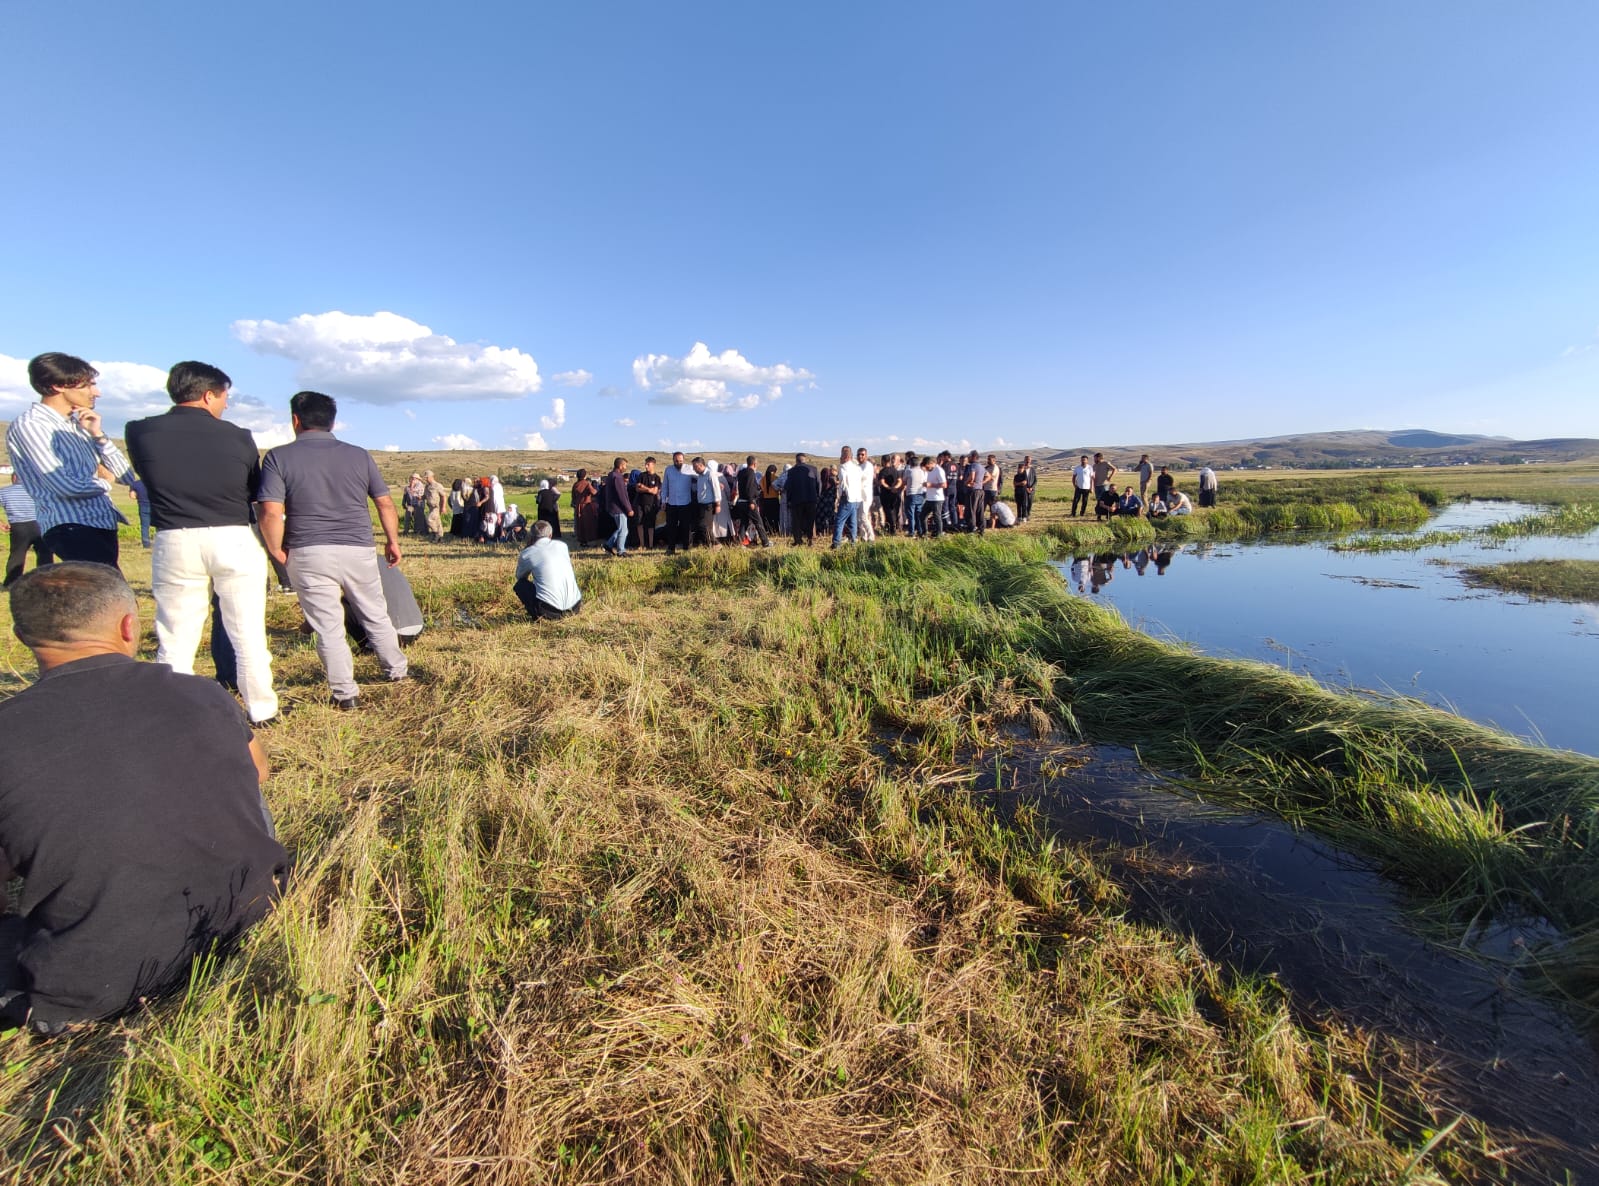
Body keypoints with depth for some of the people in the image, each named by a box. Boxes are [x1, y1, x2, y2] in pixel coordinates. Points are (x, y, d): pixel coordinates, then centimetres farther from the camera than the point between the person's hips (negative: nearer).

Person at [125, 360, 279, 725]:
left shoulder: (140, 432, -1)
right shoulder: (237, 436, -5)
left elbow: (144, 476, 14)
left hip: (174, 543, 1)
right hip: (235, 540, -1)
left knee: (175, 639, 10)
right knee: (248, 634, 7)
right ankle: (261, 709, 16)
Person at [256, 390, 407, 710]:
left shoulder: (279, 457, -3)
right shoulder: (359, 456, 4)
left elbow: (271, 513, -12)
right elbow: (386, 504, 4)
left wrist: (276, 550, 2)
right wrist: (393, 541, 15)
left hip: (309, 554, -2)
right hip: (358, 551, 2)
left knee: (328, 627, 5)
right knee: (376, 616, 18)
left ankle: (345, 694, 10)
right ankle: (397, 671, 29)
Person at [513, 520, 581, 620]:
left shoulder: (527, 553, 3)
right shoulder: (562, 545, 11)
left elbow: (520, 577, 22)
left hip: (549, 609, -4)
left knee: (519, 585, 21)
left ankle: (539, 615, 0)